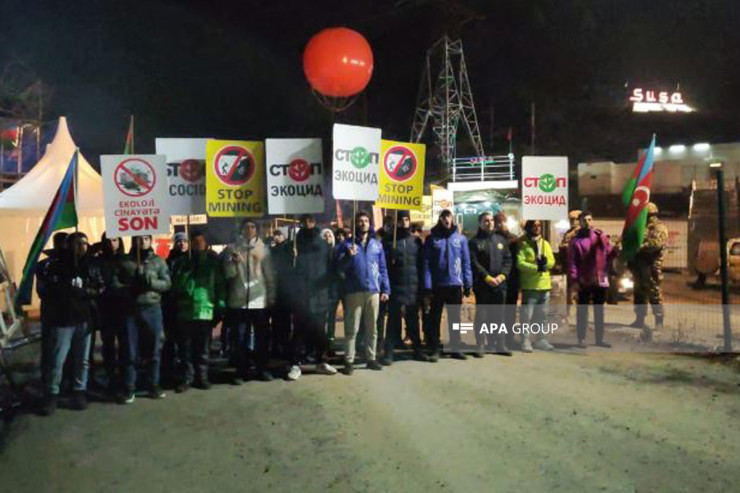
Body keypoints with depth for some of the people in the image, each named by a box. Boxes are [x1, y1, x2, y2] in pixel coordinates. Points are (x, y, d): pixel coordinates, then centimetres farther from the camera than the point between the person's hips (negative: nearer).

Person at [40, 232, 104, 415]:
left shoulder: (91, 264, 8)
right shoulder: (57, 263, -1)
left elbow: (101, 288, 3)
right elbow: (50, 289, -8)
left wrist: (85, 291, -12)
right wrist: (72, 288, -11)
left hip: (85, 318, 3)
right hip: (63, 318, -3)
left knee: (83, 359, 9)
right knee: (57, 360, -1)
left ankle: (79, 392, 20)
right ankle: (51, 395, 11)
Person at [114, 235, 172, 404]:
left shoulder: (158, 261, 7)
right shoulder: (124, 261, 6)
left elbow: (167, 283, 0)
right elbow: (115, 284, 0)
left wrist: (150, 282, -17)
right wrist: (130, 289, -17)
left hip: (152, 309, 1)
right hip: (131, 310, 0)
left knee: (153, 350, 7)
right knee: (130, 352, 2)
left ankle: (153, 385, 18)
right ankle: (129, 389, 10)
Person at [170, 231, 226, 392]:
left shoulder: (213, 262, 5)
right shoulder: (181, 262, 10)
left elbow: (220, 286, 2)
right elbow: (175, 285, 8)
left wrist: (220, 307, -4)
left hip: (206, 311, -1)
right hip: (185, 311, 1)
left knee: (203, 348, 9)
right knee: (185, 348, 3)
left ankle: (201, 377, 20)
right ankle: (186, 378, 12)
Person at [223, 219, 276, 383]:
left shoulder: (263, 248, 4)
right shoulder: (232, 248, 3)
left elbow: (269, 275, 5)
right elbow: (228, 274, -3)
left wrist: (271, 296, 2)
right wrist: (234, 262, -22)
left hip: (260, 300, 1)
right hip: (239, 300, -1)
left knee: (262, 337, 8)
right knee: (241, 338, 4)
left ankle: (262, 369, 18)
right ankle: (241, 372, 12)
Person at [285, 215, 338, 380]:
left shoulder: (324, 243, 6)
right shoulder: (296, 242, 2)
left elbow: (331, 265, 4)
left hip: (320, 295, 2)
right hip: (301, 295, -2)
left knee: (320, 331, 10)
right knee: (299, 331, -1)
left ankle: (321, 362, 24)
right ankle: (295, 364, 8)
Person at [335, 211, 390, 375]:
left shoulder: (377, 244, 12)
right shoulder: (347, 244, 4)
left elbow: (383, 268, 12)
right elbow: (339, 266, -5)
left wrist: (385, 289, 5)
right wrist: (349, 256, -23)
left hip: (373, 291, 3)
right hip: (354, 291, -3)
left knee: (372, 327, 9)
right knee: (351, 328, -2)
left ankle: (371, 358, 18)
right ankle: (349, 361, 2)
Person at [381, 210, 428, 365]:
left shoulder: (416, 241, 11)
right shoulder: (389, 240, 1)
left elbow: (421, 264, 11)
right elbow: (383, 264, -3)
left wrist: (422, 286, 5)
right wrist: (385, 285, -15)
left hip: (413, 288, 3)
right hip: (396, 288, -3)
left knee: (413, 320, 13)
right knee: (393, 321, -1)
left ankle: (417, 350, 23)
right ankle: (388, 353, 2)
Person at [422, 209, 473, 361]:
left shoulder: (460, 238, 5)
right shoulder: (432, 239, 0)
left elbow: (466, 262, 5)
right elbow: (426, 263, -4)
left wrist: (468, 284, 0)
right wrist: (427, 287, -11)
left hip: (455, 285, 2)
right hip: (437, 285, -2)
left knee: (455, 318, 11)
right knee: (435, 318, 5)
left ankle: (455, 348, 22)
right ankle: (434, 350, 12)